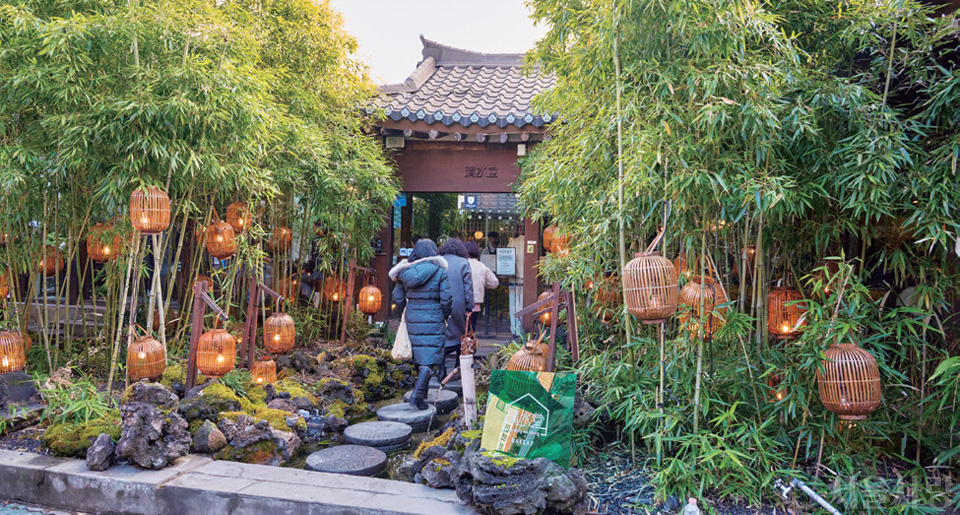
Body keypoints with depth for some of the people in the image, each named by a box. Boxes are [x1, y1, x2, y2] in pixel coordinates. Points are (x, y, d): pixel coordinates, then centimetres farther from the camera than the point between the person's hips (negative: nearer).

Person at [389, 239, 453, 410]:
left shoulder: (405, 271, 1)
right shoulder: (440, 272, -9)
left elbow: (398, 297, 5)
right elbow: (447, 299, -11)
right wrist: (444, 316, 6)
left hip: (412, 319, 4)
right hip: (433, 320, -4)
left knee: (418, 356, 19)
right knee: (428, 357, -2)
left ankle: (423, 391, 32)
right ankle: (417, 394, -16)